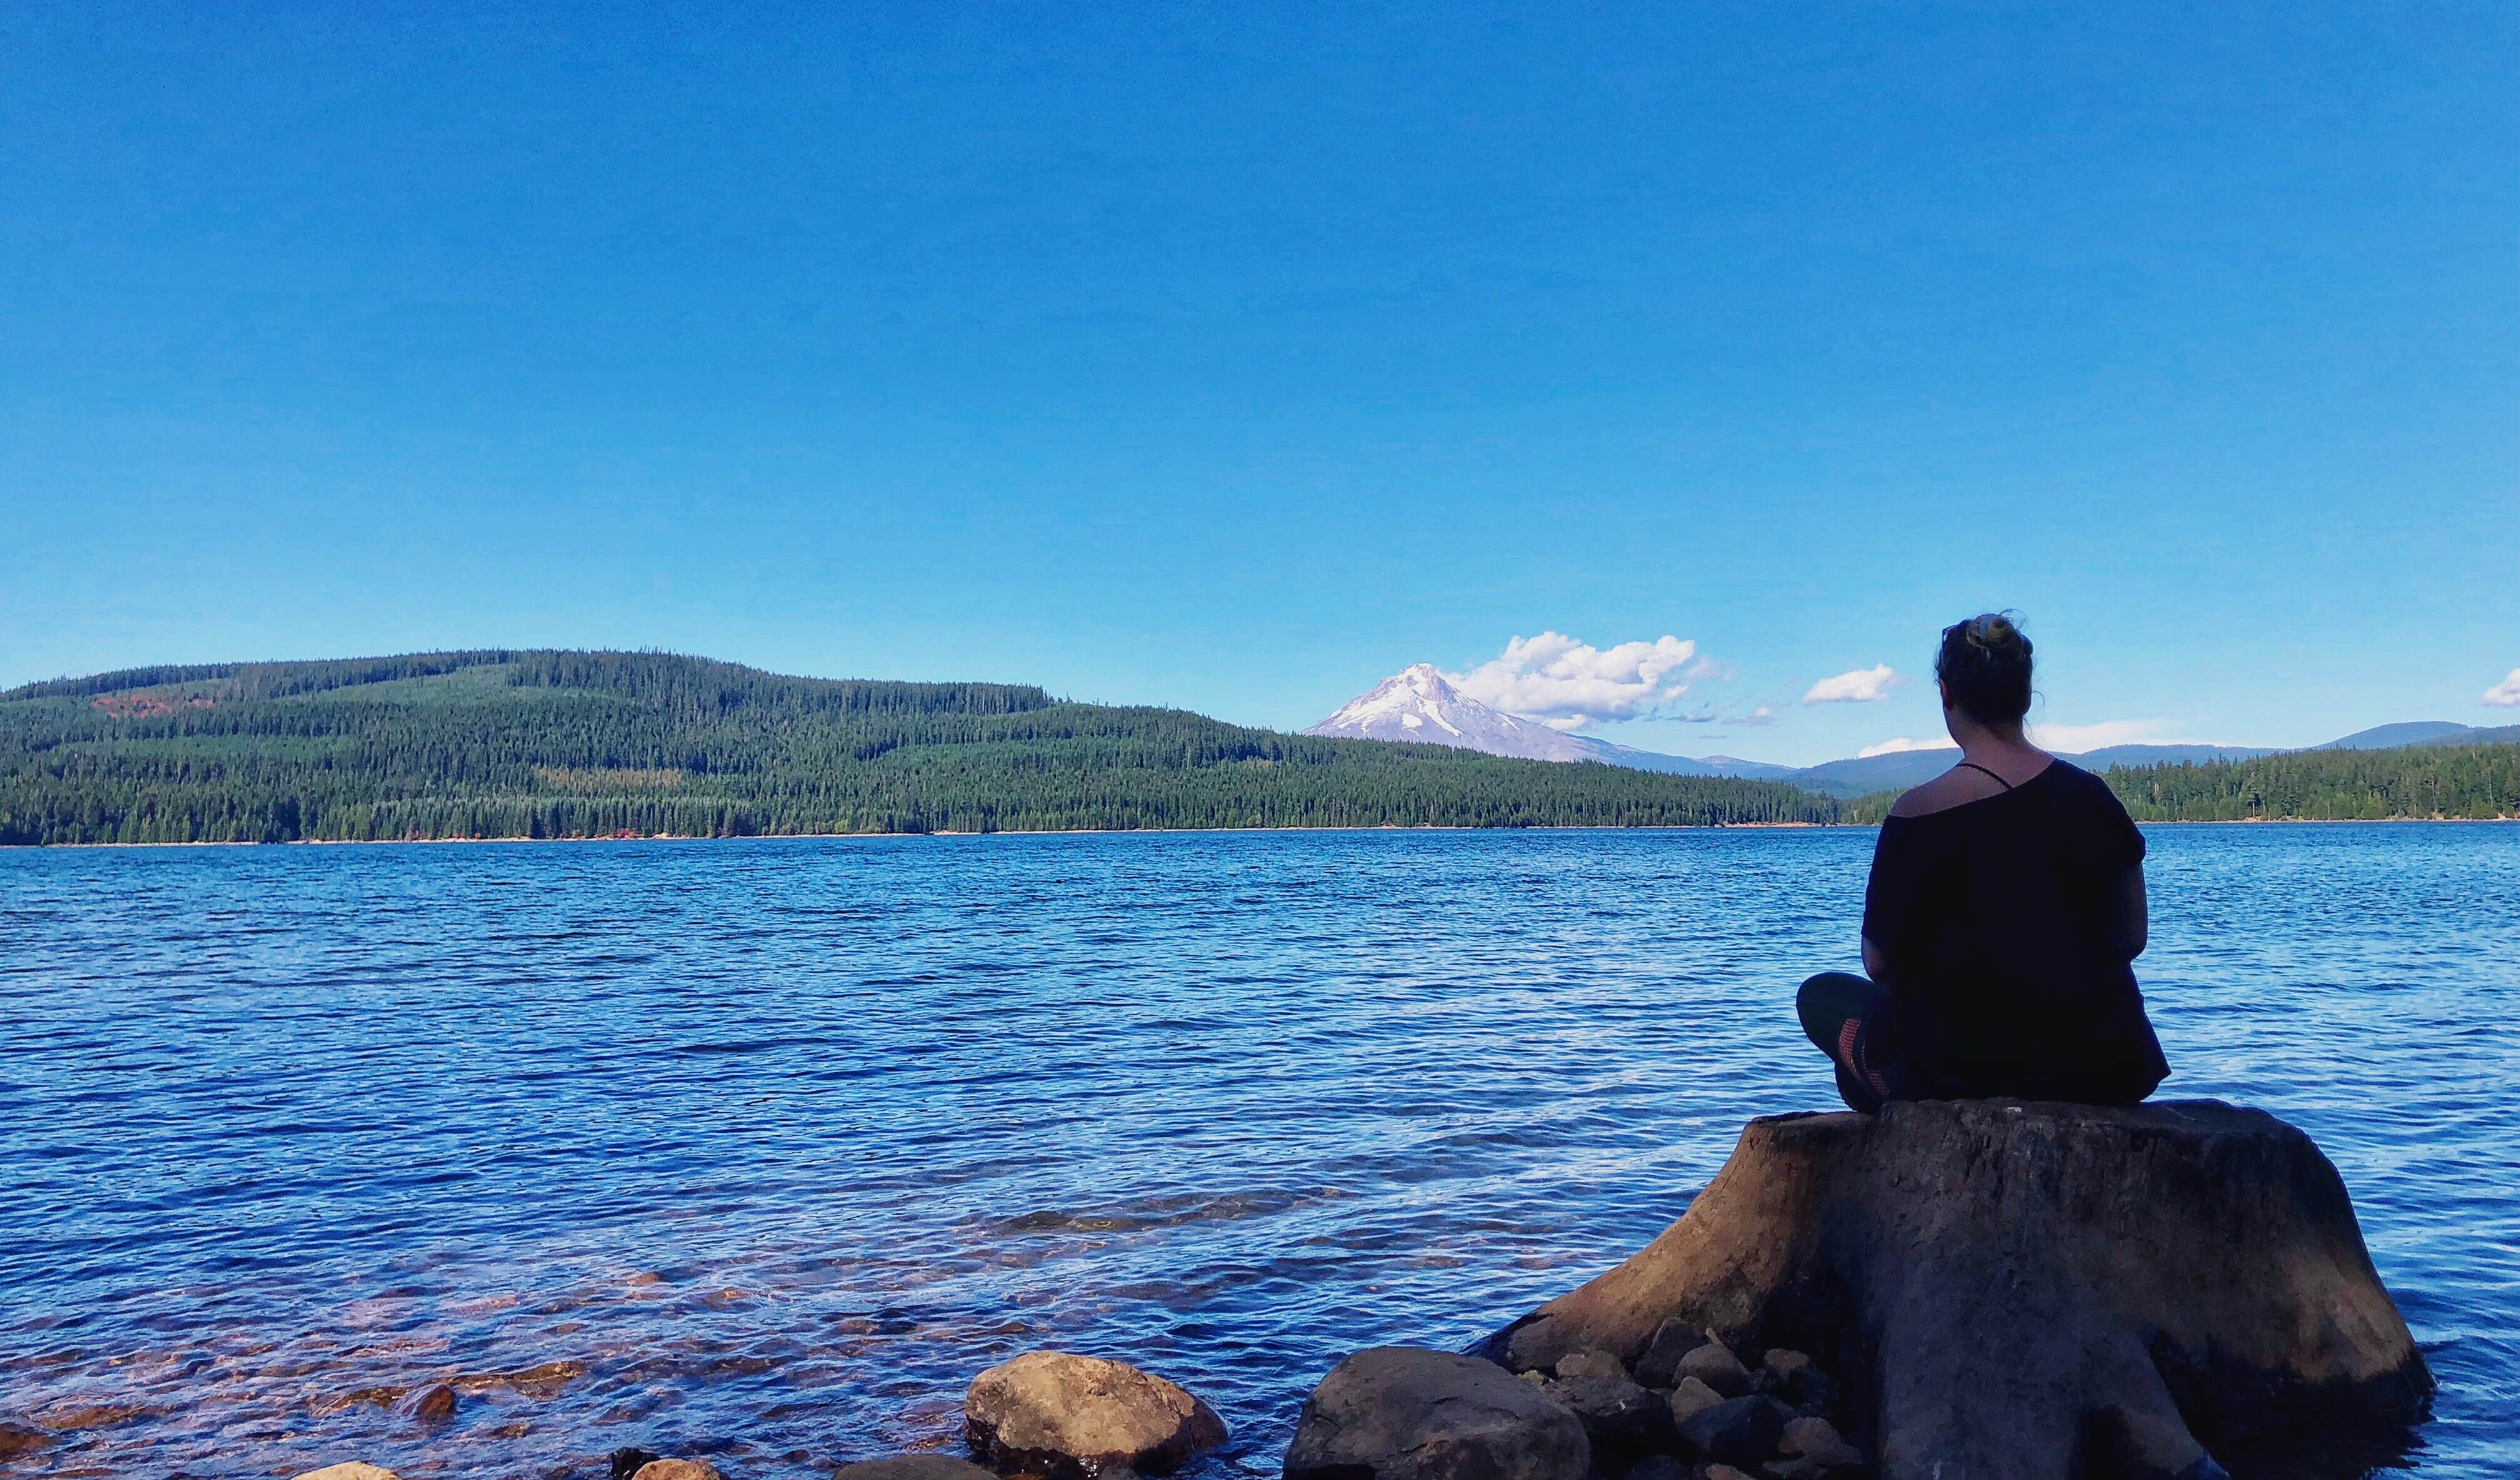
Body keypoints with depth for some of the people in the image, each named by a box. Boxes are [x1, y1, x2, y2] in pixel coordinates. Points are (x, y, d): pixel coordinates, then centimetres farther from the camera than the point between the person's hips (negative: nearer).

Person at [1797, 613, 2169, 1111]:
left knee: (1823, 997, 20)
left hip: (1968, 1072, -5)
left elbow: (1881, 965, -9)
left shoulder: (1919, 815, -17)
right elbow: (2132, 939, 7)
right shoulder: (2093, 795, -2)